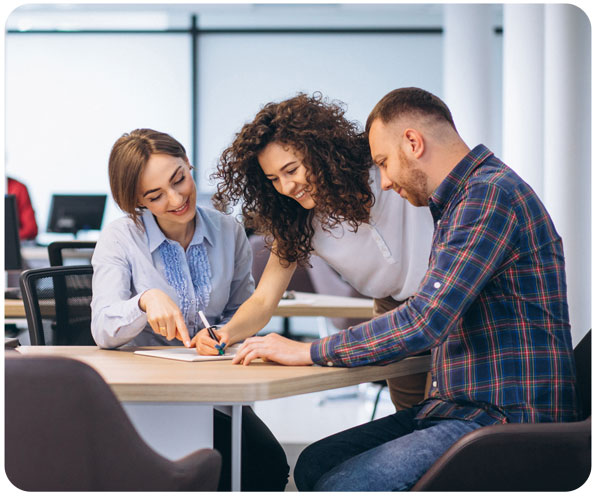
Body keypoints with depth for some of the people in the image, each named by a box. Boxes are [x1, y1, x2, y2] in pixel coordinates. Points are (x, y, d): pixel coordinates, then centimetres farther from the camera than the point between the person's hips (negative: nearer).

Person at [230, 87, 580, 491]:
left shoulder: (491, 193, -15)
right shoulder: (462, 200, 19)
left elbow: (424, 322, -23)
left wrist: (309, 352, -14)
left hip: (507, 420, -10)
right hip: (462, 407, 10)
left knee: (339, 486, -21)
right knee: (314, 465, 3)